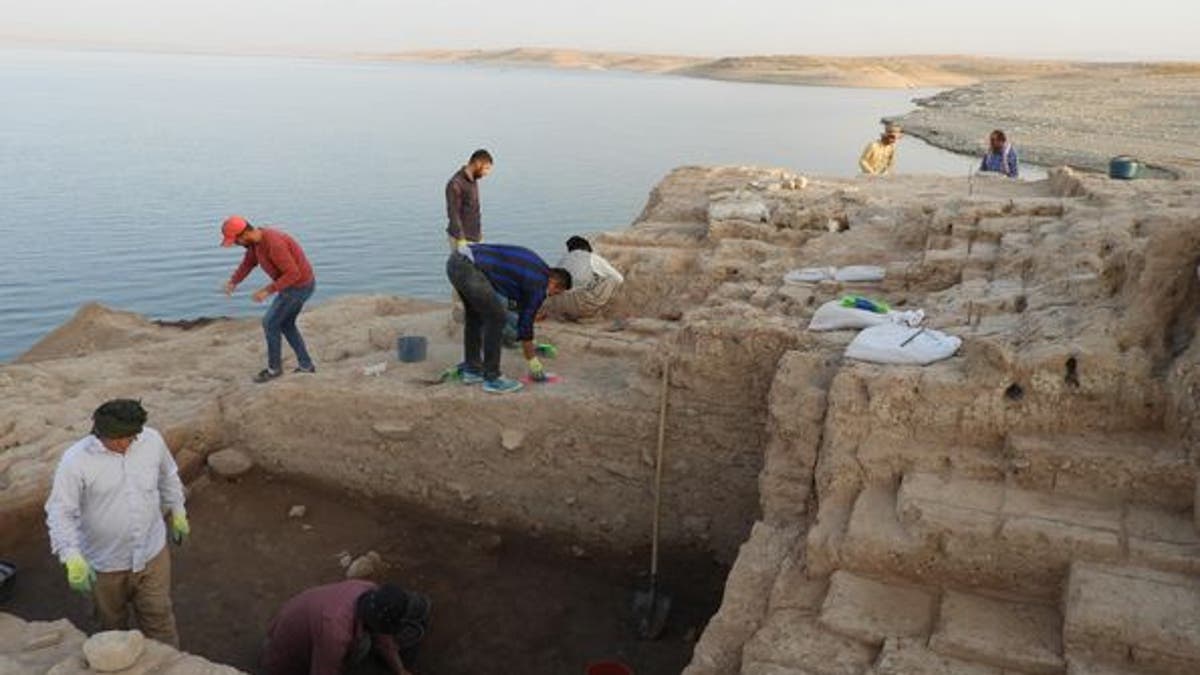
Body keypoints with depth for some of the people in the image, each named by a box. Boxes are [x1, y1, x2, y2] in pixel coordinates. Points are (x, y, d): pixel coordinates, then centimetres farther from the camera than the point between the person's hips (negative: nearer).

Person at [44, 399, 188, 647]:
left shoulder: (152, 440, -14)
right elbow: (60, 513, -18)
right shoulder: (75, 461, -23)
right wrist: (72, 557, -30)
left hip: (152, 554, 1)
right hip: (105, 564, -1)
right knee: (113, 624, 24)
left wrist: (178, 514, 16)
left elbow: (168, 477, 6)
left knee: (159, 620, 14)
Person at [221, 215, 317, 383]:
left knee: (270, 323, 3)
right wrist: (232, 283, -3)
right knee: (285, 324, 21)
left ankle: (274, 366, 21)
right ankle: (305, 365, 28)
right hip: (295, 283, 10)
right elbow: (247, 264, 12)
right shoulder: (256, 239, 1)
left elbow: (293, 274, -30)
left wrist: (267, 291, -27)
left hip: (298, 287, -10)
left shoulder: (273, 244, -32)